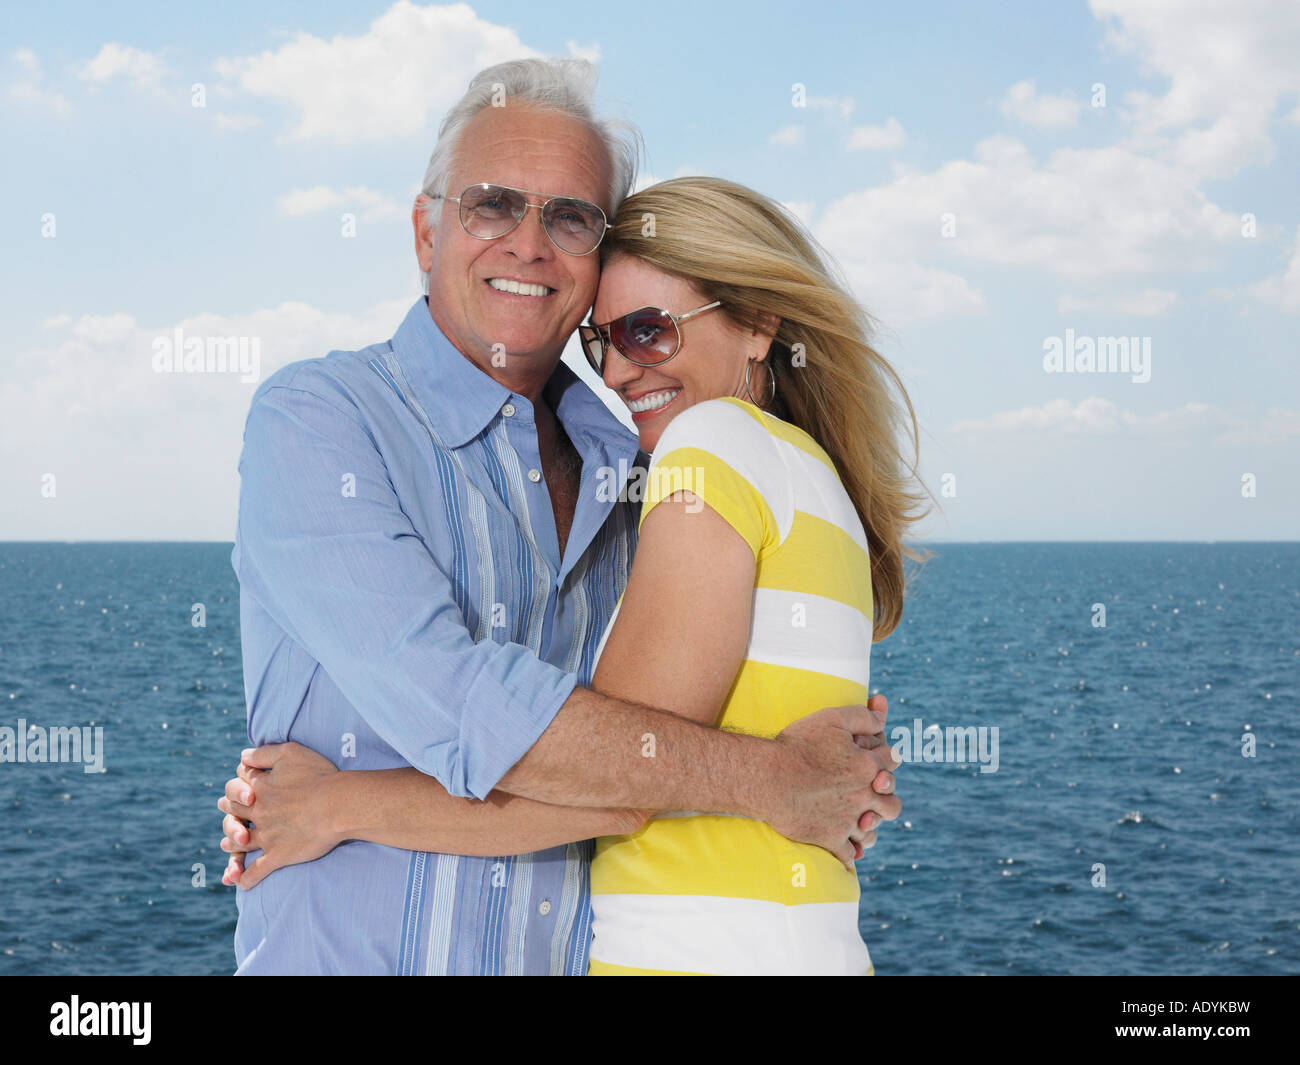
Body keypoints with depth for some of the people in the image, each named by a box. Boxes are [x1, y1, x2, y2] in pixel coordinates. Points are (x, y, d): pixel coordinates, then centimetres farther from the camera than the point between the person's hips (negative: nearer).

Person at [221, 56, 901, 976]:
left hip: (589, 952, 5)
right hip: (346, 957, -5)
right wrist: (764, 778, -20)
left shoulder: (621, 470, 5)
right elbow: (450, 709, -25)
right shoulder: (314, 420, -12)